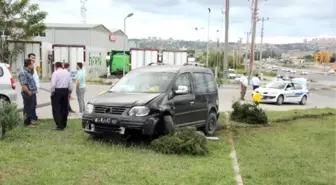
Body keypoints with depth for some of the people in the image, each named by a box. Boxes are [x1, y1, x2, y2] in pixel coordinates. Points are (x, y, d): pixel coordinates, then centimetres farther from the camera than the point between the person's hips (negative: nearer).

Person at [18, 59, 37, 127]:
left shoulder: (29, 72, 14)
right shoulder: (23, 73, -18)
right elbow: (23, 85, -25)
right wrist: (29, 92, -24)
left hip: (33, 93, 10)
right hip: (28, 94, -10)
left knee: (32, 107, 18)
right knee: (28, 108, -1)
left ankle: (31, 120, 30)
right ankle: (27, 123, 8)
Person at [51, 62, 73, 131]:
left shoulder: (55, 73, -9)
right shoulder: (67, 73, 6)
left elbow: (53, 84, -15)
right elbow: (70, 84, 5)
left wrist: (52, 92, -3)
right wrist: (69, 92, 14)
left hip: (57, 91, -5)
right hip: (65, 91, 6)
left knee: (56, 109, -1)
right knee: (64, 108, 16)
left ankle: (60, 125, -8)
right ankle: (64, 124, 26)